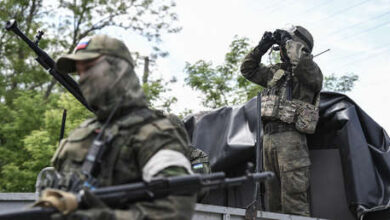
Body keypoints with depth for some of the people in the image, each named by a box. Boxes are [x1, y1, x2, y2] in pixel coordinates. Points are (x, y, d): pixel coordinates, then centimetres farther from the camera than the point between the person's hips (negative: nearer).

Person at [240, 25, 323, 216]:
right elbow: (248, 70, 26)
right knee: (273, 199, 11)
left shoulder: (312, 72, 2)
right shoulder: (276, 71, 21)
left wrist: (288, 42, -9)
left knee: (293, 200, -11)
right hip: (268, 137, 7)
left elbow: (305, 68, -22)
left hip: (290, 137, -7)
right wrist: (262, 47, 14)